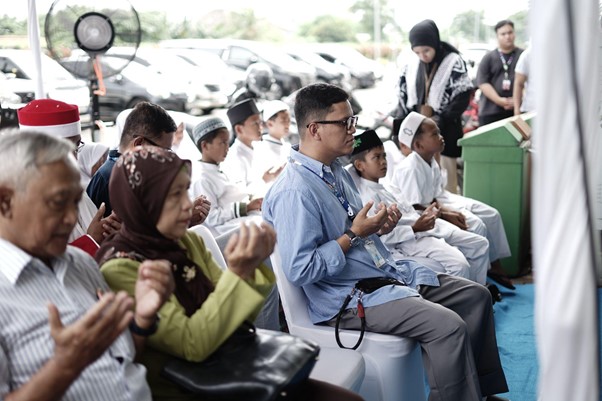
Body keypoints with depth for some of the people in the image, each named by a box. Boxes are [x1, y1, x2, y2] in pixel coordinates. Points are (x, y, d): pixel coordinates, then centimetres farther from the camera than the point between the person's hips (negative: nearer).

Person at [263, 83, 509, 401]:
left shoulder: (336, 171, 9)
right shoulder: (294, 192, -21)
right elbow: (299, 270, -24)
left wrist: (378, 227, 0)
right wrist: (354, 235, -19)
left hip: (387, 271, 10)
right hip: (348, 297, -10)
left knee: (475, 295, 8)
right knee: (448, 326, -25)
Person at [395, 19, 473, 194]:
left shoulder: (454, 63, -7)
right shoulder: (411, 66, 7)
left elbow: (462, 98, -11)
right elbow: (404, 98, 13)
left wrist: (439, 120, -20)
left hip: (444, 132, -4)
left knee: (446, 182, 1)